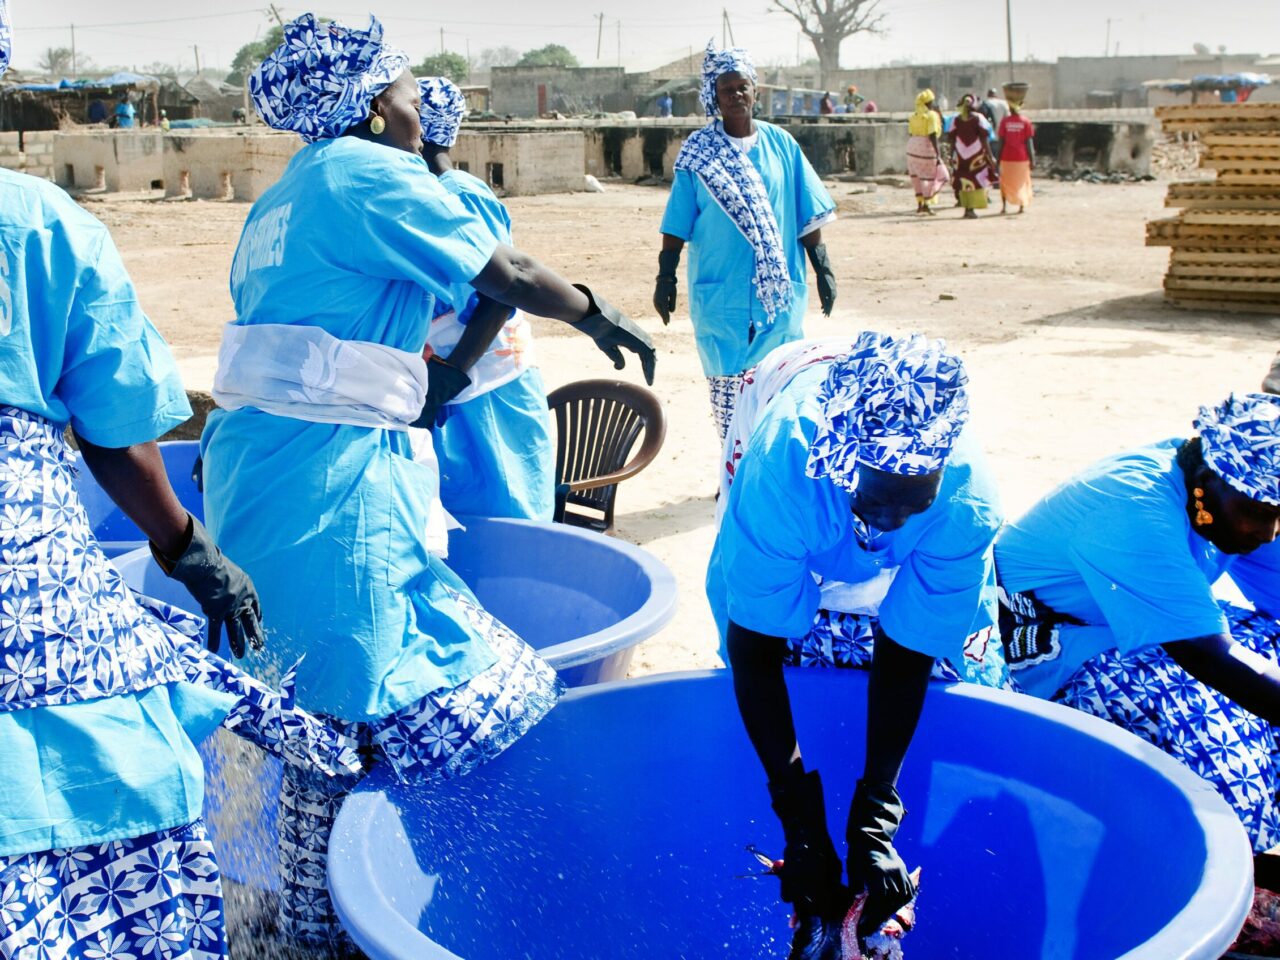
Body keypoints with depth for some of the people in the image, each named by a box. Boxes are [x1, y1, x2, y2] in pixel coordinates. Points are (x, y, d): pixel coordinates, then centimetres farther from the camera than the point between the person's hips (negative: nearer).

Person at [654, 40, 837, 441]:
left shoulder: (781, 144, 4)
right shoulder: (698, 152, 0)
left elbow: (808, 216, 7)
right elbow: (677, 224, 2)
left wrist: (822, 268, 4)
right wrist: (665, 277, 0)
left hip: (779, 291, 1)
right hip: (720, 294, -1)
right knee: (726, 382, 2)